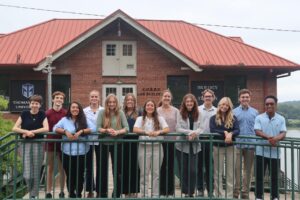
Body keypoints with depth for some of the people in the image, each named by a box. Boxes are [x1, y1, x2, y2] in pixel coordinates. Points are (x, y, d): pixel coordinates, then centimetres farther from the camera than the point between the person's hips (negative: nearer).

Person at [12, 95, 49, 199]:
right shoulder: (24, 114, 5)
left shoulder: (42, 115, 4)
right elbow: (14, 128, 0)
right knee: (27, 174, -5)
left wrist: (31, 132, -13)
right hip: (26, 145, 0)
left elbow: (46, 129, -9)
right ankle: (31, 191, 23)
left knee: (36, 172, 3)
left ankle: (34, 195, 17)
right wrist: (26, 131, -16)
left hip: (38, 145, 0)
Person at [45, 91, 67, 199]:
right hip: (50, 143, 1)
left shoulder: (66, 113, -3)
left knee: (62, 168, 9)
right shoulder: (47, 113, -3)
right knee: (50, 168, 10)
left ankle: (62, 191, 18)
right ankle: (48, 192, 18)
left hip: (62, 143, 0)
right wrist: (44, 143, -2)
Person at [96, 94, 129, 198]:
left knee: (118, 169, 8)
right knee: (102, 169, 10)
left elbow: (126, 128, -8)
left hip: (117, 144, 0)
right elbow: (98, 128, -7)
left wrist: (117, 132, -25)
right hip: (104, 144, 0)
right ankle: (101, 193, 24)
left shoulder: (120, 113, -2)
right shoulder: (102, 112, -3)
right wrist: (106, 130, -25)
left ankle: (116, 194, 22)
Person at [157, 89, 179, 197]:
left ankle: (170, 189, 17)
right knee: (162, 165, 4)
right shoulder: (157, 111, 3)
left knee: (171, 165, 7)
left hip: (172, 141, 1)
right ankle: (162, 189, 14)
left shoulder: (175, 111, 6)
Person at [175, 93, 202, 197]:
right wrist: (191, 132, -18)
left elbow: (200, 128, -3)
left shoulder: (198, 114, 1)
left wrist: (194, 133, -22)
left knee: (193, 170, -3)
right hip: (182, 145, -1)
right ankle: (186, 192, 17)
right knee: (183, 170, 6)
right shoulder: (180, 114, -3)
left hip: (194, 146, 1)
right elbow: (178, 128, -9)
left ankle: (191, 192, 11)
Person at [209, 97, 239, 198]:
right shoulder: (213, 118, 2)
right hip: (218, 147, -1)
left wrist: (230, 134, -28)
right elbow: (212, 131, -11)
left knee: (230, 173, 5)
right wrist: (225, 133, -18)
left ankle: (229, 195, 11)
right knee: (218, 173, 5)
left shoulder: (233, 118, 5)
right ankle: (219, 195, 12)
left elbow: (237, 131, -8)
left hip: (230, 147, 1)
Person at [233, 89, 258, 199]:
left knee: (248, 169, 9)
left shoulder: (255, 112, 9)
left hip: (251, 145, 2)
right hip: (237, 144, -2)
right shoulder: (234, 112, 4)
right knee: (237, 169, -3)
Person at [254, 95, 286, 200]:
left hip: (275, 153, 1)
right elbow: (257, 132, -11)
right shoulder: (259, 118, 0)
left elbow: (283, 134, -6)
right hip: (261, 152, -1)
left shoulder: (281, 119, 4)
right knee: (259, 176, 5)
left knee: (275, 176, 11)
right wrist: (269, 137, -28)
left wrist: (276, 138, -28)